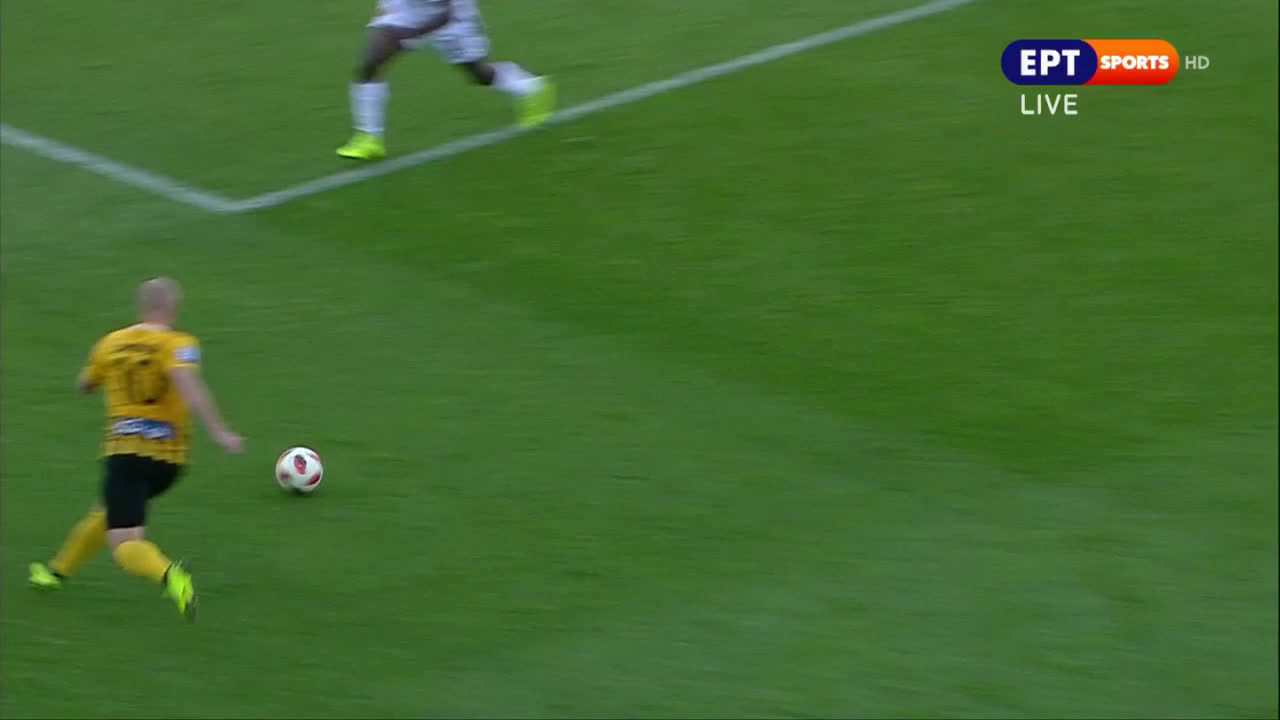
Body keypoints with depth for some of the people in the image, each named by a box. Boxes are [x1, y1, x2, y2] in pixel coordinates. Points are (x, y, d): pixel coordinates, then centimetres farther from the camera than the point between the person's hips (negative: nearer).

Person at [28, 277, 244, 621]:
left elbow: (83, 385, 23)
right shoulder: (176, 344, -5)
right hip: (168, 457, 1)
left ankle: (169, 575, -39)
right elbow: (188, 385, -25)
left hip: (123, 452, -1)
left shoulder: (110, 344, 6)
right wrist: (218, 432, -26)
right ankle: (58, 570, 42)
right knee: (109, 512, 27)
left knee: (125, 544, -8)